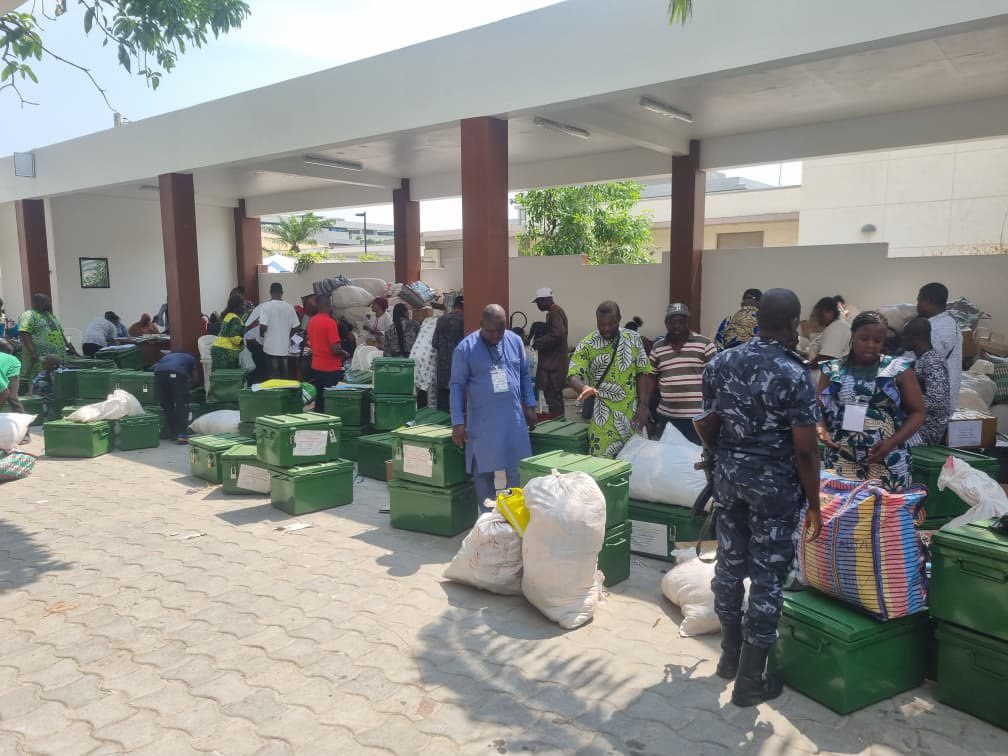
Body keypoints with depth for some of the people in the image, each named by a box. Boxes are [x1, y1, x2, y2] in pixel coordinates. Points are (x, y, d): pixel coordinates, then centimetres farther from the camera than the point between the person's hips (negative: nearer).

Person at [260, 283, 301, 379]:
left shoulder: (265, 306, -10)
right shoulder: (289, 306, 0)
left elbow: (263, 326, -16)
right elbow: (296, 327, 2)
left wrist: (262, 335, 5)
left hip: (271, 347, -3)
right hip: (285, 347, 3)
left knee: (273, 376, 4)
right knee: (284, 375, 13)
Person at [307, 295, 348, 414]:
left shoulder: (311, 321, 5)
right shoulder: (330, 322, -18)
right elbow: (335, 349, -22)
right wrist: (345, 354, -4)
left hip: (316, 366, 8)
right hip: (331, 368, -8)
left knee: (319, 398, 15)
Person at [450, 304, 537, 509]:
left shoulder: (515, 341, 4)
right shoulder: (465, 348, -8)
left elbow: (524, 375, 14)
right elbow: (457, 386, -7)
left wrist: (530, 405, 10)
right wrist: (458, 423, -10)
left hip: (514, 418, 3)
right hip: (482, 422, -3)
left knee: (518, 471, 5)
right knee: (483, 472, 7)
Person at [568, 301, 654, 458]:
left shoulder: (633, 338, 3)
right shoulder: (587, 345, -6)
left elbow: (643, 373, 5)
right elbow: (572, 375, -13)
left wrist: (643, 404, -4)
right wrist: (584, 388, -35)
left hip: (632, 414, 2)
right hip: (604, 419, -2)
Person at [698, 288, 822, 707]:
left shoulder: (720, 363, 0)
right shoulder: (793, 374, -16)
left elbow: (707, 426, 5)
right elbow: (804, 449, -17)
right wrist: (813, 504, -6)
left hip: (729, 476, 5)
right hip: (775, 484, -5)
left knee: (730, 563, 17)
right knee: (767, 577, 5)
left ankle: (730, 655, 34)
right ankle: (750, 679, 15)